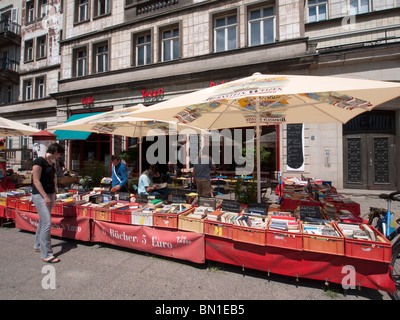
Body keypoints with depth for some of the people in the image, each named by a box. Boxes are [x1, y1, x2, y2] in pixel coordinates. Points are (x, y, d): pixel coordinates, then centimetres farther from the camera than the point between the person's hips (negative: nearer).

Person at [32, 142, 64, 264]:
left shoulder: (52, 163, 12)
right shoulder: (39, 161, -13)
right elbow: (36, 181, -16)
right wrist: (45, 197, -19)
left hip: (50, 194, 8)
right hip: (40, 195, -8)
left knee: (43, 221, 18)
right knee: (47, 223, -10)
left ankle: (38, 245, 34)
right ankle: (46, 255, -4)